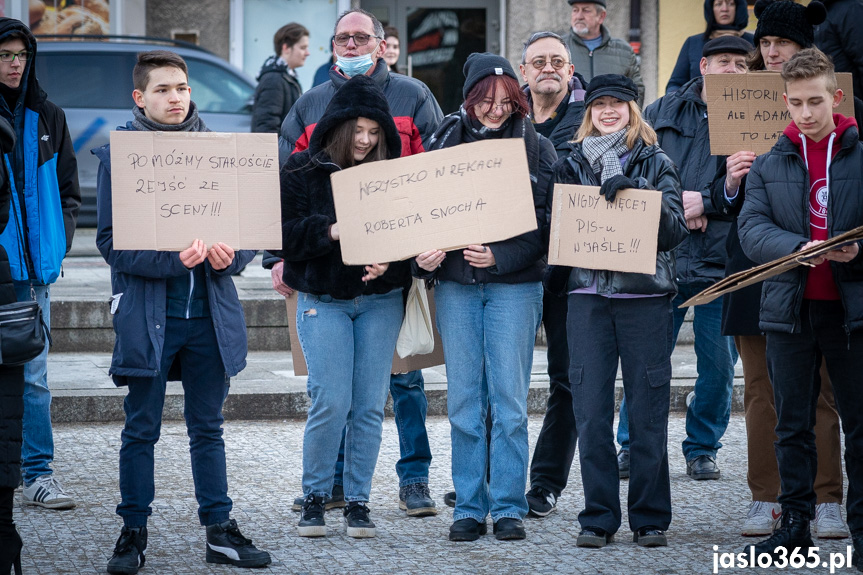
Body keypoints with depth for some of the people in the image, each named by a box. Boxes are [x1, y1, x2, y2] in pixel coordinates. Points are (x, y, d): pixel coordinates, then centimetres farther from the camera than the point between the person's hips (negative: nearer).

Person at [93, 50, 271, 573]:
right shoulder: (119, 155, -2)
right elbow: (111, 241, -7)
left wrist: (231, 255, -12)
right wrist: (169, 260, -21)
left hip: (210, 311, 3)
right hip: (147, 312, -3)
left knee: (208, 427, 11)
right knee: (141, 428, 5)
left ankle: (220, 530, 17)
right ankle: (134, 532, 14)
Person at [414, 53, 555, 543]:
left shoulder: (536, 148, 1)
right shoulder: (446, 142, 8)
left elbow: (543, 225, -4)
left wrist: (501, 256, -19)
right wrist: (423, 256, -9)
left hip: (514, 285, -2)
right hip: (455, 283, 2)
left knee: (509, 401, -2)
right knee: (464, 402, 3)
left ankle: (509, 507, 5)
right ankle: (469, 508, 10)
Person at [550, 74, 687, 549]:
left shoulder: (656, 164, 7)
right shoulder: (571, 165, 13)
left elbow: (674, 230, -6)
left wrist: (633, 192, -15)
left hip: (645, 298, -2)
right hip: (588, 296, 2)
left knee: (647, 413, 1)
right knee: (590, 412, -1)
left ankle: (650, 518, 9)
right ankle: (599, 517, 7)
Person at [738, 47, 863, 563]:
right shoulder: (768, 167, 8)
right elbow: (752, 230, -5)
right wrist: (801, 247, -23)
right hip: (790, 307, 2)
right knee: (793, 424, 8)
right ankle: (795, 523, 16)